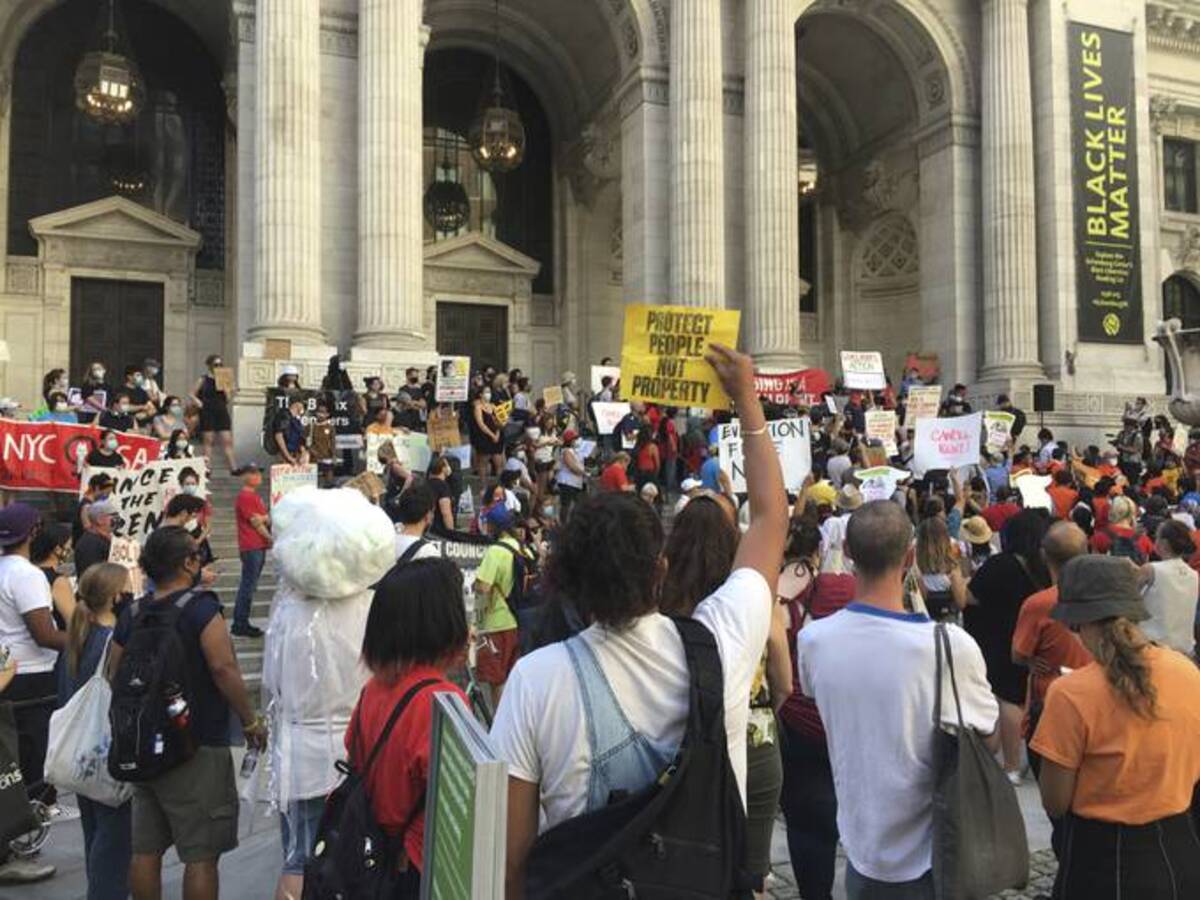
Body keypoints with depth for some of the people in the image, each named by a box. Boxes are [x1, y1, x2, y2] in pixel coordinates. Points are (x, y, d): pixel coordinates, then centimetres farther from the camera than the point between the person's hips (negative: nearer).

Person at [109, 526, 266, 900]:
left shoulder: (131, 614, 6)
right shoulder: (200, 608, -14)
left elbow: (115, 676, 12)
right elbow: (224, 668, -21)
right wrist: (251, 721, -10)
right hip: (199, 748, -7)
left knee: (145, 850, 15)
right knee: (201, 855, 1)